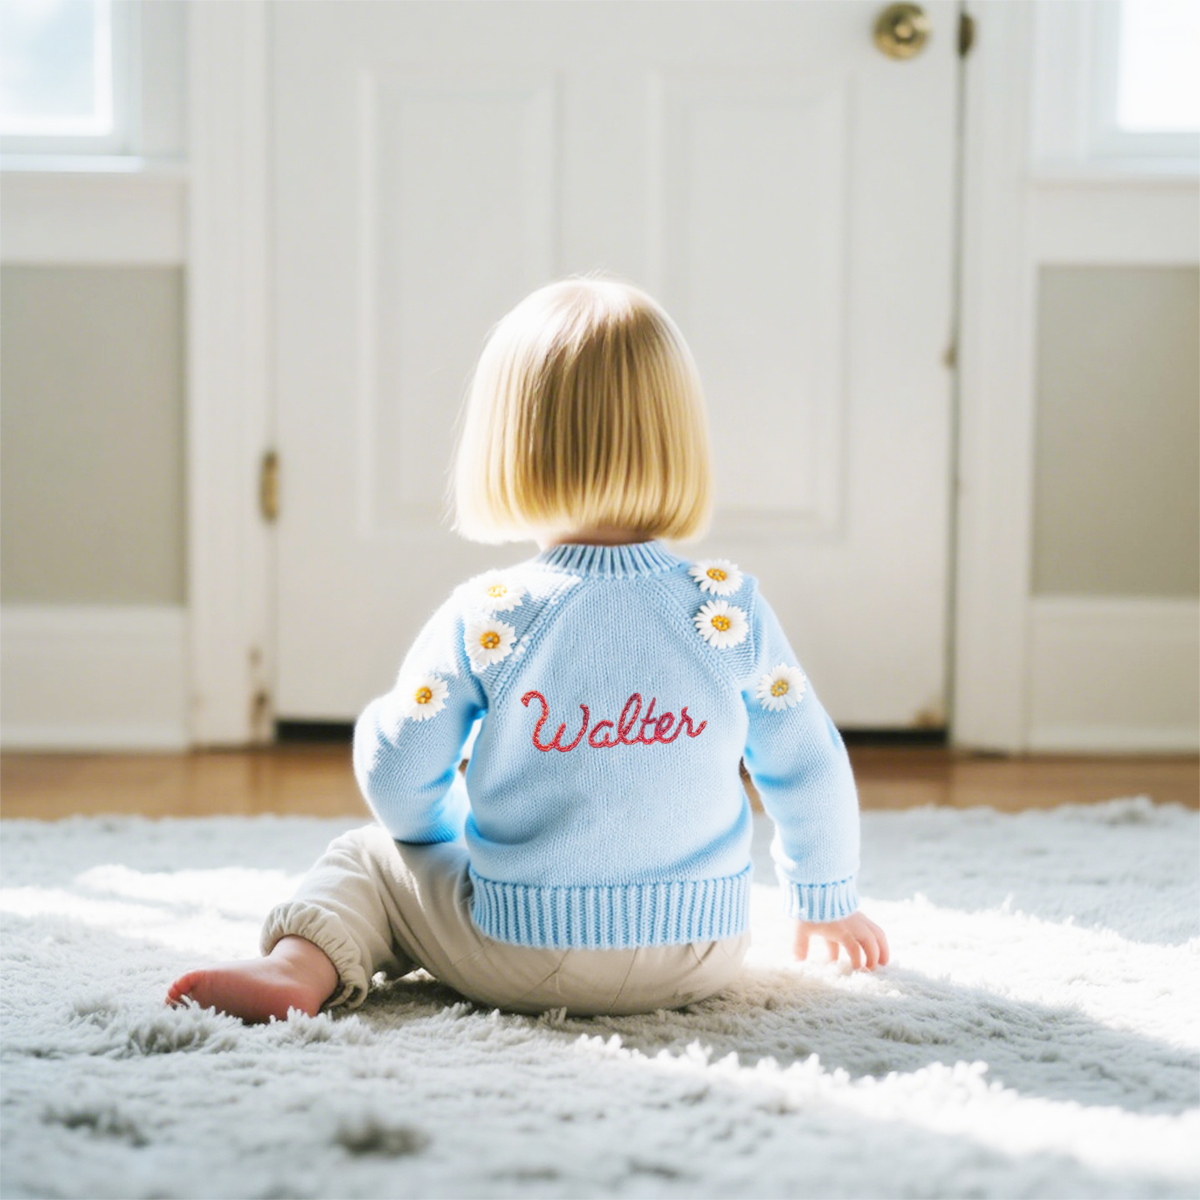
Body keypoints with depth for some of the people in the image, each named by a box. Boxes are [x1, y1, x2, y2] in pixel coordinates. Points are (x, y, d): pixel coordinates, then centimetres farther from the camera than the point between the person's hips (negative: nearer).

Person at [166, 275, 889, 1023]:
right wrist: (828, 899, 20)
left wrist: (450, 831, 19)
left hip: (525, 956, -4)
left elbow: (397, 776, -6)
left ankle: (302, 966, -8)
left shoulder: (485, 619, -13)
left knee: (366, 859, 12)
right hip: (702, 955, 4)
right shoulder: (730, 609, -7)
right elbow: (810, 767, 2)